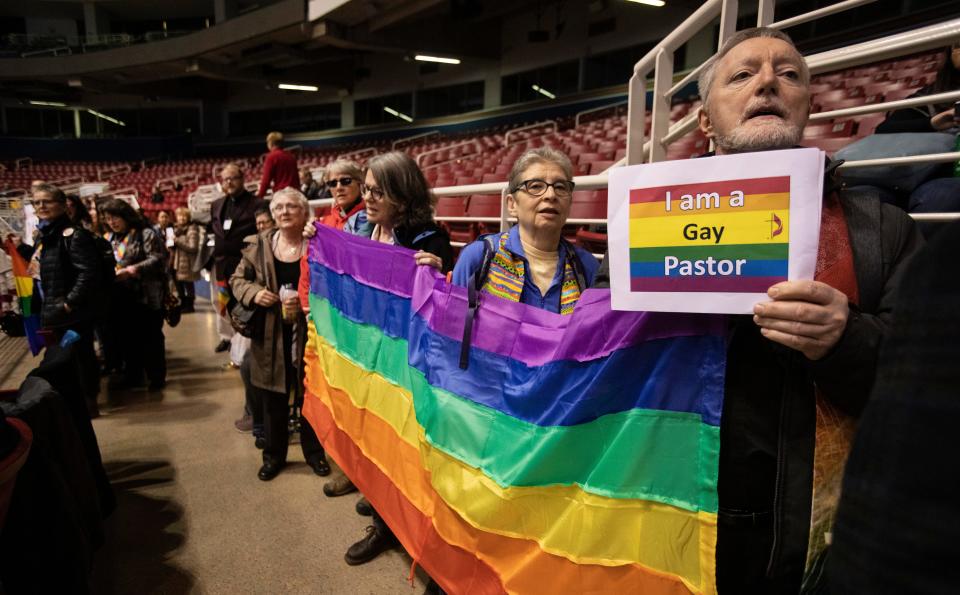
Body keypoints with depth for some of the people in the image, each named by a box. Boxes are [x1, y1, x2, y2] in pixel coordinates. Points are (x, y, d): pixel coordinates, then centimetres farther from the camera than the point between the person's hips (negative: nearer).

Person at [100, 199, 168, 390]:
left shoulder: (146, 234, -7)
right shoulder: (110, 239, 14)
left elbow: (156, 259, -16)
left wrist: (136, 268, -28)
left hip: (146, 296, -6)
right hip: (121, 298, 7)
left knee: (150, 338, 2)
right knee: (127, 338, 14)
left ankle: (157, 377, 14)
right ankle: (132, 376, 27)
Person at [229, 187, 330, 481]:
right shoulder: (258, 244, 3)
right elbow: (237, 279, 10)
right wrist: (254, 292, -10)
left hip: (309, 336, -2)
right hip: (270, 337, 2)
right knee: (273, 399, 14)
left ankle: (314, 452, 33)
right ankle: (273, 455, 34)